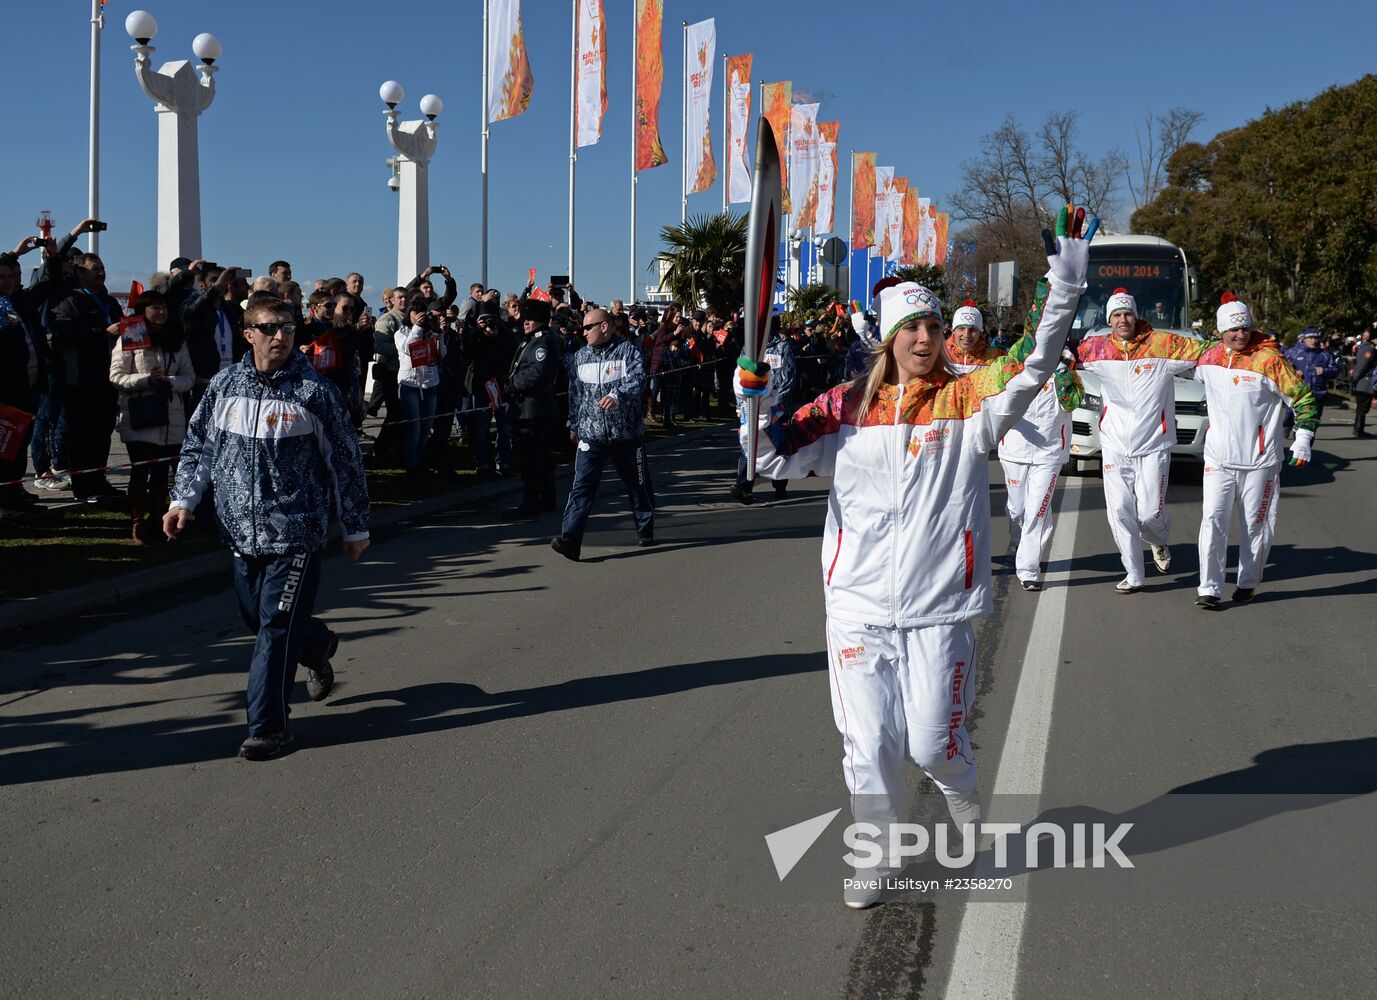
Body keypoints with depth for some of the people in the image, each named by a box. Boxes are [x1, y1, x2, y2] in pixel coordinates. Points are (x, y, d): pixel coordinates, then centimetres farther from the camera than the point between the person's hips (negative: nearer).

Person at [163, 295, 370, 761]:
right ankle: (318, 645, 46)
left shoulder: (315, 391, -6)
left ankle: (268, 726, 1)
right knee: (256, 617, 16)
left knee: (275, 626, -8)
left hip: (296, 532, -5)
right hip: (242, 531, 5)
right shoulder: (224, 385, 5)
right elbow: (198, 447, 16)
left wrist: (355, 527, 2)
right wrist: (182, 500, 3)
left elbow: (345, 460, -1)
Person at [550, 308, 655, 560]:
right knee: (582, 486, -11)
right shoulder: (580, 357, 10)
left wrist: (617, 395, -37)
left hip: (627, 432, -2)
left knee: (638, 484, 13)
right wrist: (574, 426, 19)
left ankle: (645, 530, 33)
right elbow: (575, 394, 17)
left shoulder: (629, 351, -4)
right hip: (591, 433, 2)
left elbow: (638, 380, -20)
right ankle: (570, 539, -20)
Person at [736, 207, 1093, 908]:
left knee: (933, 742, 2)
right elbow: (774, 460, 5)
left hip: (938, 608, -1)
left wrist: (1064, 291, -21)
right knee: (869, 742, 3)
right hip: (858, 604, 1)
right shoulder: (846, 407, 5)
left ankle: (963, 799, 37)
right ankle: (879, 857, 24)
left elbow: (1034, 368, -10)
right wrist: (755, 403, -12)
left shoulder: (968, 398, 2)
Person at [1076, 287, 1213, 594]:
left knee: (1149, 513, -4)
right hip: (1114, 447, 2)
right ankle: (1134, 575, 16)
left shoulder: (1164, 345, -5)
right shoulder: (1096, 348, 2)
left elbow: (1206, 353, -2)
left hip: (1154, 446, -2)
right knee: (1119, 513, 1)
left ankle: (1159, 543, 33)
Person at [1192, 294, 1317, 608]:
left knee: (1255, 524, 7)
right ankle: (1210, 588, -4)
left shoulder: (1269, 359, -9)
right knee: (1213, 520, -7)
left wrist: (1303, 440, -7)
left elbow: (1303, 398, -5)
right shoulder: (1209, 358, 3)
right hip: (1218, 458, 2)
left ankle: (1247, 582, 24)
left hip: (1260, 461, -2)